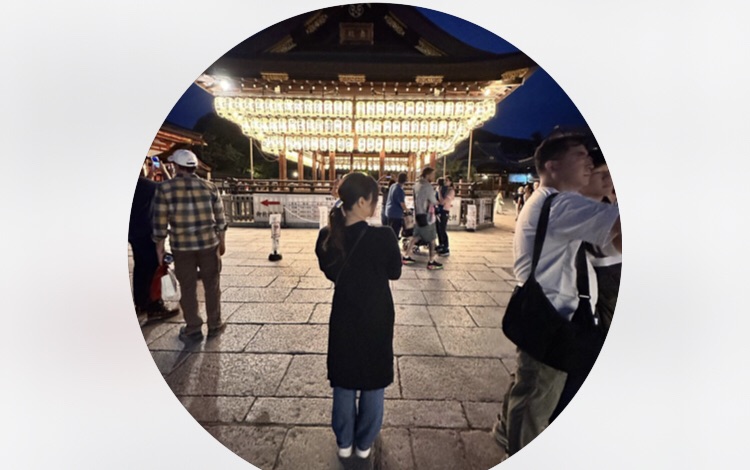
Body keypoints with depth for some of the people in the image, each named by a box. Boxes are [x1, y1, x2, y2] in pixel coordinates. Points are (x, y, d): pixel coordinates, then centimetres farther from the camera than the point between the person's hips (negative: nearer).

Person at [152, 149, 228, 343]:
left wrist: (159, 248, 7)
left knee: (188, 288, 10)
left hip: (182, 246, -1)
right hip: (209, 243, 1)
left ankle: (193, 329, 19)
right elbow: (220, 218, 4)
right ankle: (214, 325, 22)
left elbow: (160, 222, -3)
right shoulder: (209, 187, 1)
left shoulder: (165, 188, -4)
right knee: (212, 285, 12)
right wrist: (222, 241, 15)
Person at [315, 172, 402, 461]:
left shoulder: (327, 237, -12)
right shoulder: (383, 236, -22)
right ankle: (364, 443, 35)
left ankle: (344, 442, 37)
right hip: (377, 318, -2)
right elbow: (394, 273, -7)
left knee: (344, 381, 20)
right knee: (373, 382, 18)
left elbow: (330, 272, 3)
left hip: (344, 317, 3)